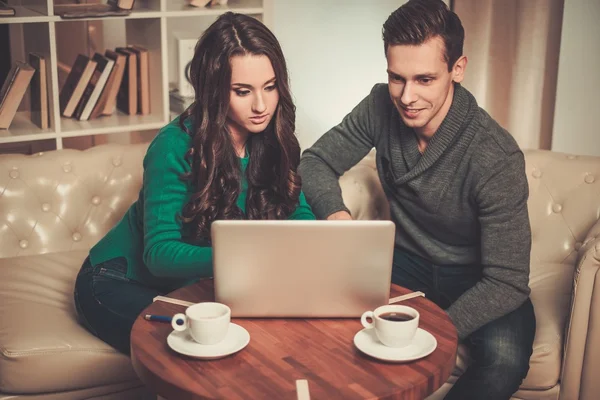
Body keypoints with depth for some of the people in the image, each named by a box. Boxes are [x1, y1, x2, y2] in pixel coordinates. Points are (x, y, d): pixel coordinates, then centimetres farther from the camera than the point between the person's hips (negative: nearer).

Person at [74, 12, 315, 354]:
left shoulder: (270, 139, -10)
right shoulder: (176, 147, -27)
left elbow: (297, 212, -3)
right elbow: (159, 252, -30)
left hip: (193, 283, 6)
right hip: (121, 283, -5)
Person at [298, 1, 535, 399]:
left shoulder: (497, 157, -27)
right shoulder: (382, 107, -13)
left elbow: (507, 281, -26)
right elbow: (316, 162, -3)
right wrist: (336, 213, -27)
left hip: (474, 278, -3)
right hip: (407, 260, 4)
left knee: (505, 355, -35)